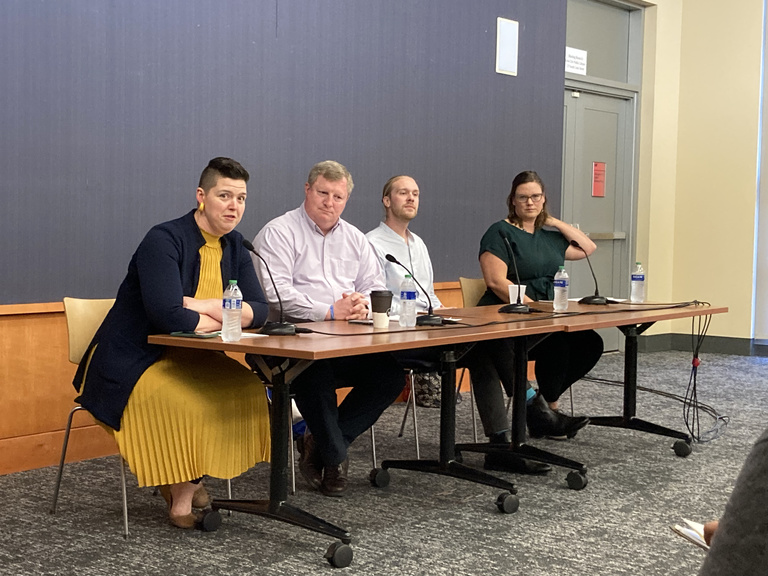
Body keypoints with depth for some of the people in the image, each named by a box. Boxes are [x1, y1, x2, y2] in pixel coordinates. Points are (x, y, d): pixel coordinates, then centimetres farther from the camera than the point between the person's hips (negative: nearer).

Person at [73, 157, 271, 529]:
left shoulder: (232, 245, 5)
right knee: (190, 405, -30)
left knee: (249, 391, -13)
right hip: (131, 364, -7)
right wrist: (227, 318, -15)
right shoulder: (164, 240, -18)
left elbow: (259, 310, -2)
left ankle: (188, 483, 2)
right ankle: (180, 490, -4)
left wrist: (203, 307, -19)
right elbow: (168, 316, -31)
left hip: (186, 359, 8)